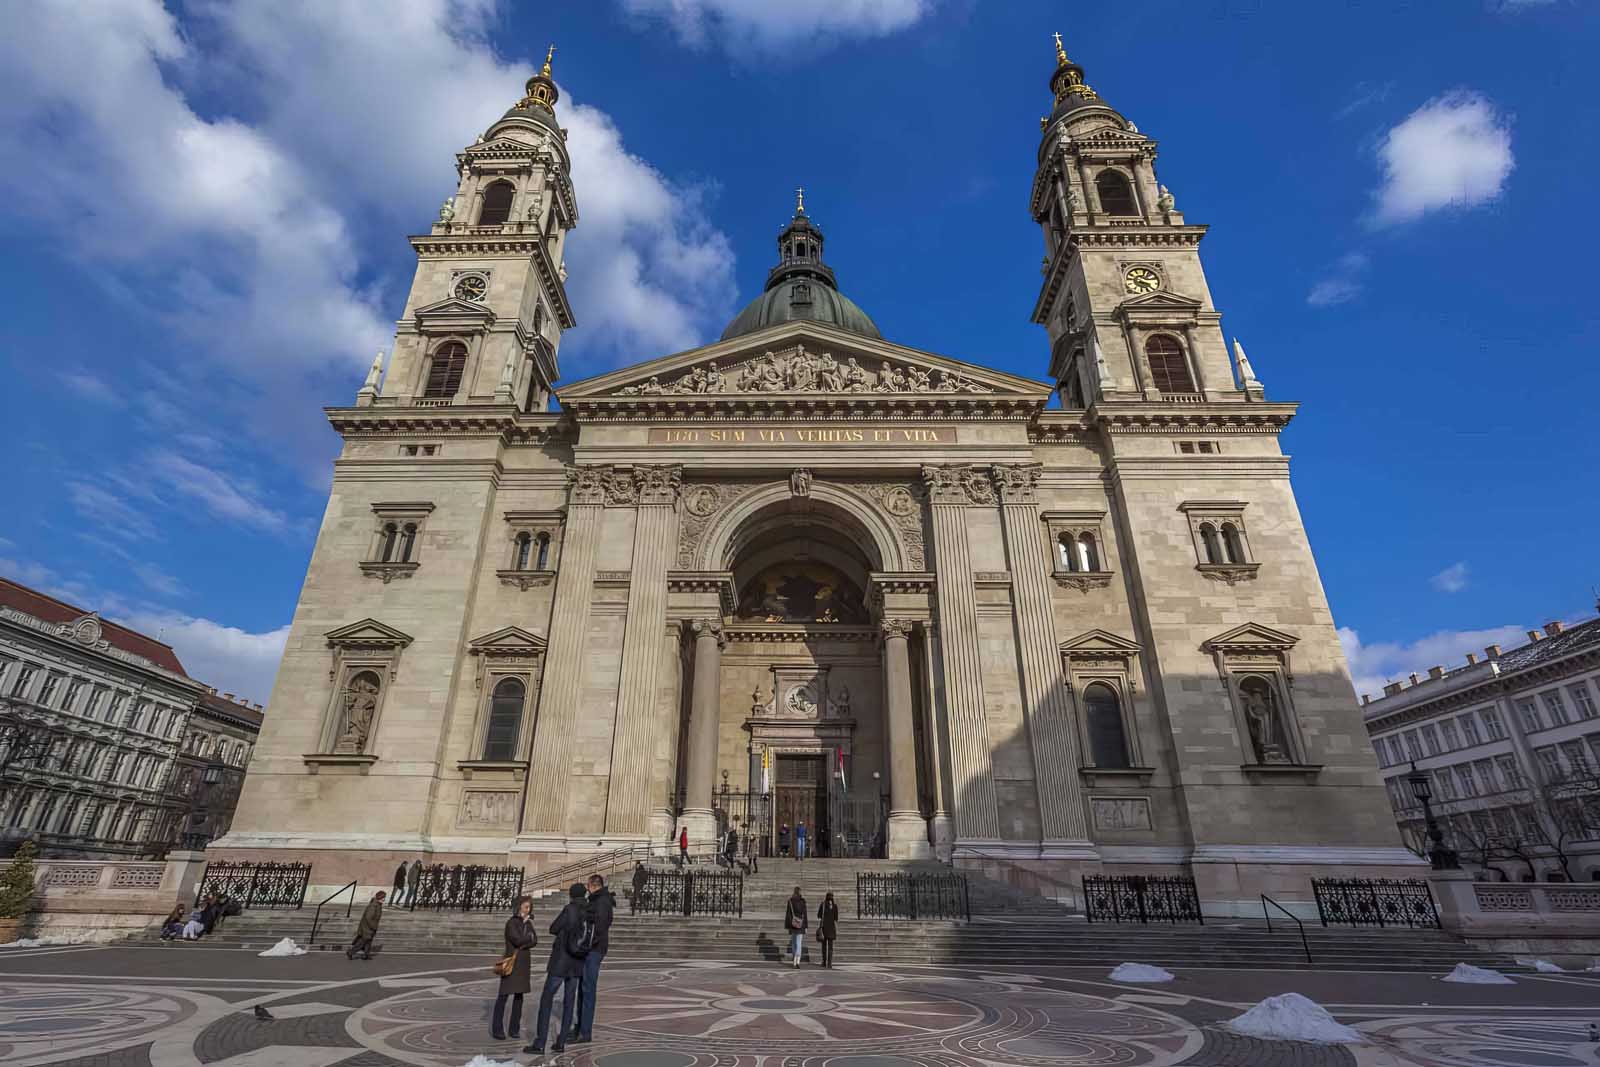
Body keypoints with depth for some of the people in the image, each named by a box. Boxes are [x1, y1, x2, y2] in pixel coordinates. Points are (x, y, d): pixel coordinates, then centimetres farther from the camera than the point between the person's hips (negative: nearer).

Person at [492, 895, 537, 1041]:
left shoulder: (528, 923, 9)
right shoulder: (511, 923, -9)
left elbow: (535, 941, 0)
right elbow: (517, 940, -19)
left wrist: (522, 946, -15)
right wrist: (529, 936, -5)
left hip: (524, 963, 6)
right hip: (511, 963, -6)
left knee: (519, 995, 7)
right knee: (503, 995, -2)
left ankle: (514, 1028, 15)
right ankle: (497, 1029, 6)